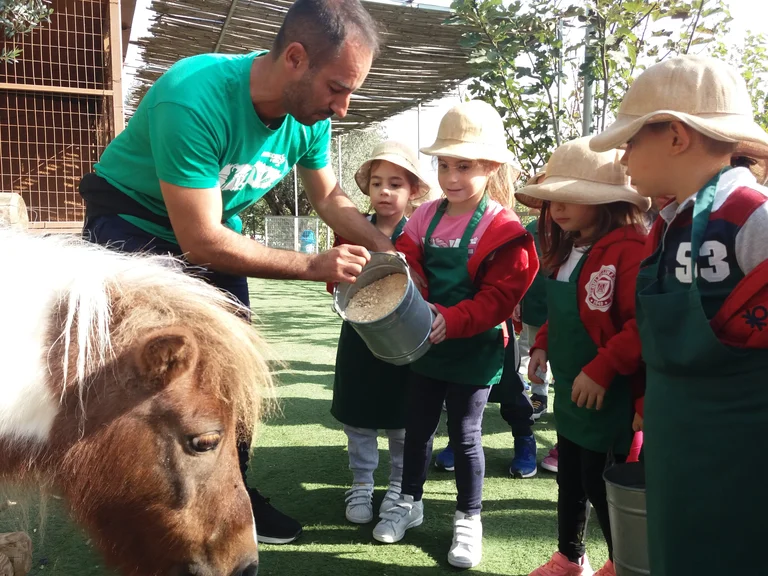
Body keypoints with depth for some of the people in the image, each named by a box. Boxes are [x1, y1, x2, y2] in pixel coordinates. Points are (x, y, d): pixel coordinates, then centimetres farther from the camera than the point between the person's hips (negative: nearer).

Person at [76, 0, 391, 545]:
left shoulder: (310, 115, -16)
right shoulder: (195, 100, -37)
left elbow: (329, 197, 1)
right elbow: (201, 243, -34)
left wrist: (385, 247, -14)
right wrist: (312, 265, -30)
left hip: (215, 229, 6)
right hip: (133, 224, -6)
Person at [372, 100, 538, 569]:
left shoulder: (504, 231, -14)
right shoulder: (426, 217, 1)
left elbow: (498, 298, -19)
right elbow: (406, 265, 1)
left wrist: (451, 320, -32)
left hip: (474, 351, -5)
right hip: (425, 344, 5)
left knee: (465, 433, 7)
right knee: (418, 425, 17)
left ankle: (469, 518, 27)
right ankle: (410, 502, 37)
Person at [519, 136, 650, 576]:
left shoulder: (629, 248, -21)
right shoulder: (568, 250, 9)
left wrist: (602, 370, -26)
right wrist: (543, 345, 8)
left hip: (608, 398, -9)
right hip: (569, 391, 9)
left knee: (602, 486, 5)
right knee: (569, 478, 21)